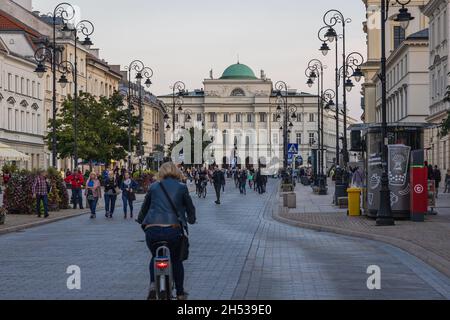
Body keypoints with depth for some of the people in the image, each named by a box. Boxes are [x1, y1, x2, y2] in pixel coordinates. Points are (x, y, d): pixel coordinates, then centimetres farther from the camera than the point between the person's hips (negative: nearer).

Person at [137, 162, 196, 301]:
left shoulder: (154, 187, 15)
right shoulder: (182, 188, 11)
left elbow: (145, 206, 24)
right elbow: (190, 208, 18)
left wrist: (140, 219, 44)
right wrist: (191, 220, 40)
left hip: (152, 229, 1)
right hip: (173, 229, -1)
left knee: (155, 257, 27)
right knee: (176, 260, 23)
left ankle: (153, 285, 5)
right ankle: (180, 293, 24)